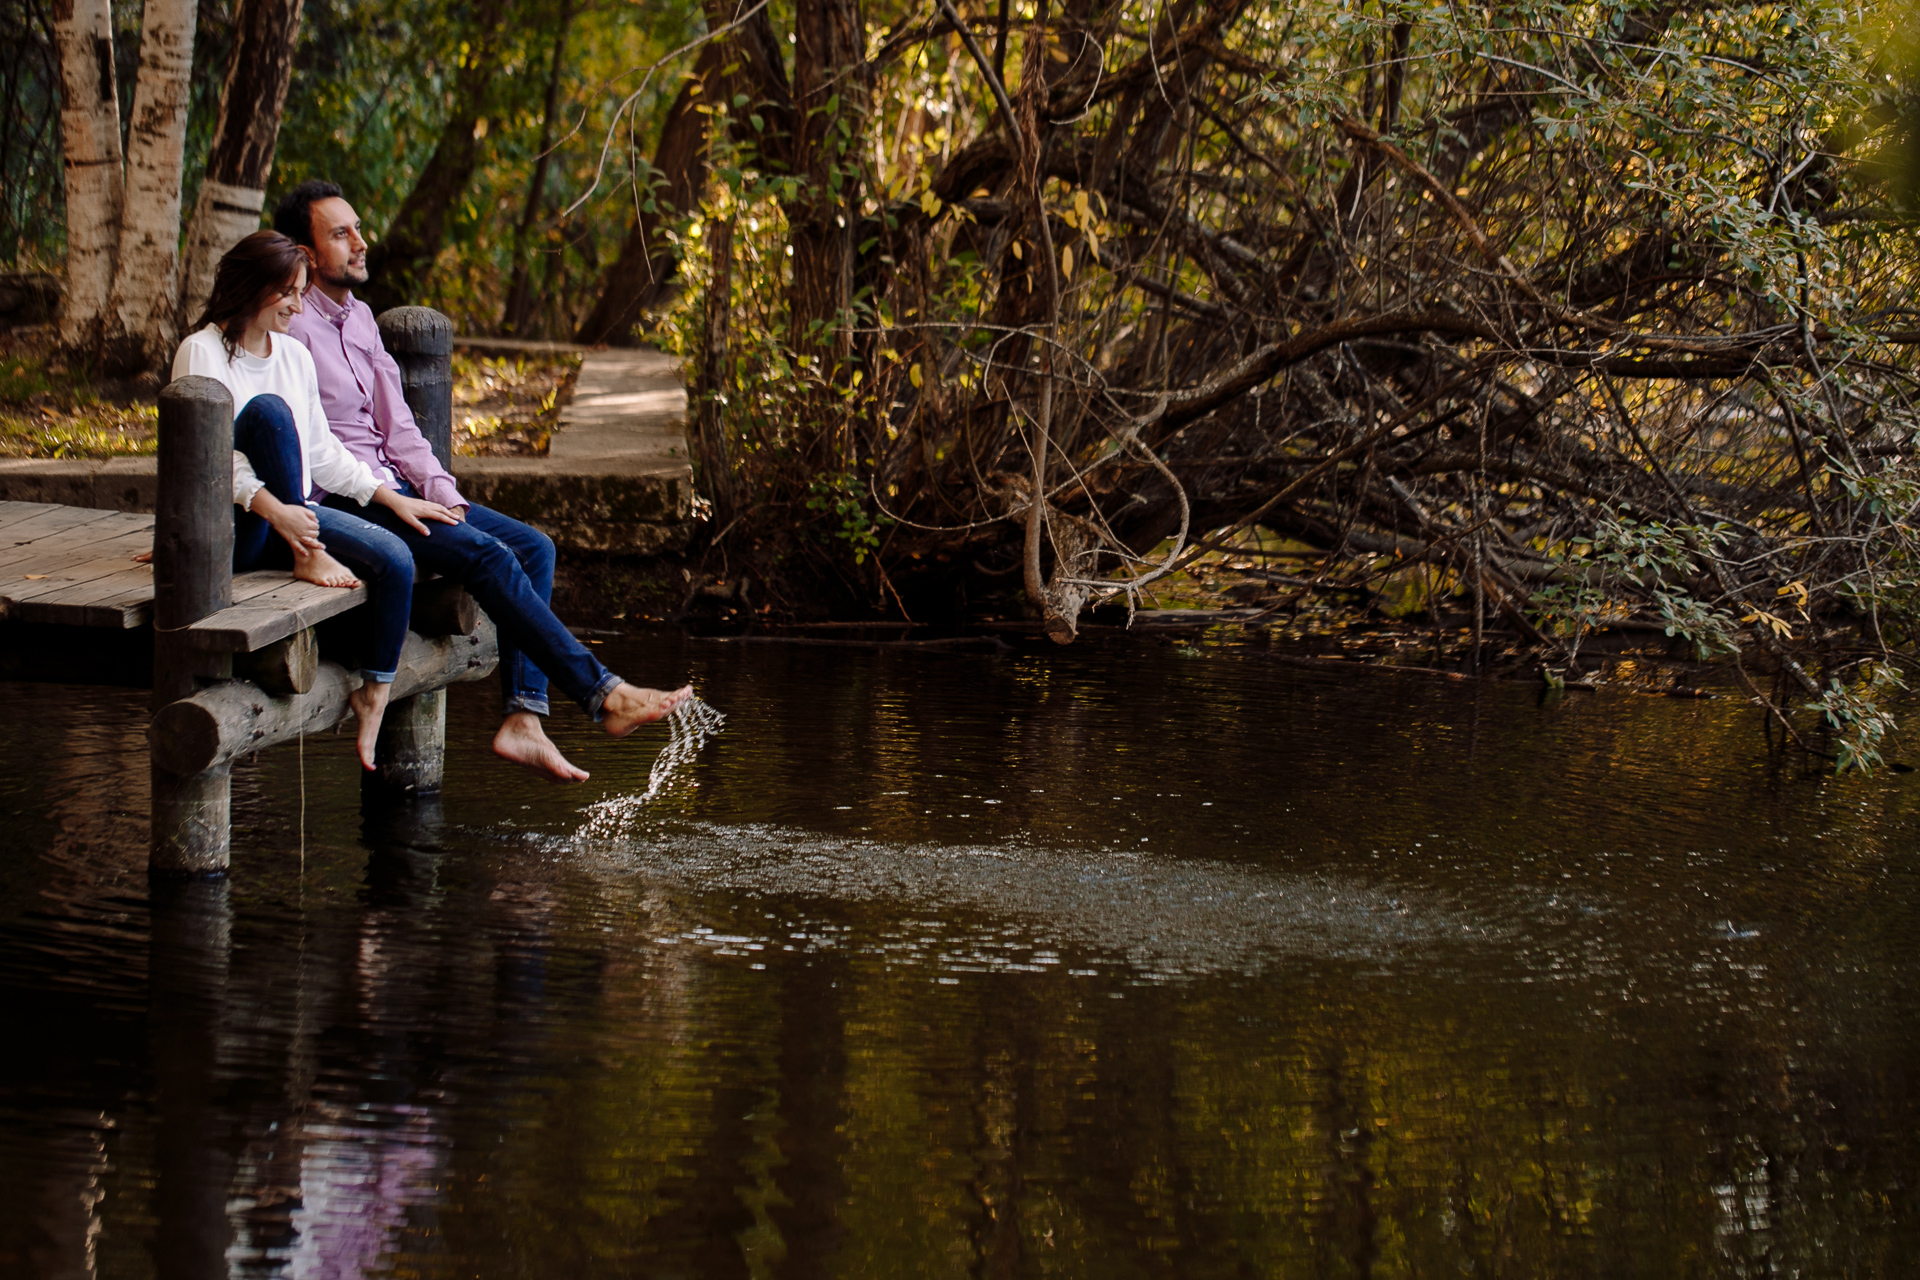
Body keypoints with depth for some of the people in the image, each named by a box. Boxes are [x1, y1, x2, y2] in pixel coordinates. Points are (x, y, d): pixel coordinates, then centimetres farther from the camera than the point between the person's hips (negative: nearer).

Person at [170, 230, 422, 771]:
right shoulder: (202, 352, -8)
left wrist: (389, 496, 9)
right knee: (269, 409, -29)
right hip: (228, 526, -7)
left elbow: (321, 452, 19)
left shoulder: (295, 356, 14)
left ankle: (374, 695, -5)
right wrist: (274, 510, -32)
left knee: (395, 558, -17)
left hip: (291, 513, 7)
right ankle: (309, 558, -25)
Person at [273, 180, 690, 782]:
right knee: (488, 556, -24)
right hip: (339, 502, -9)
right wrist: (392, 501, -18)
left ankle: (522, 719, -15)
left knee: (532, 546, -5)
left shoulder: (359, 317, 17)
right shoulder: (291, 327, -11)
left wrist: (439, 490, 1)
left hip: (390, 486, 9)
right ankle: (603, 695, -22)